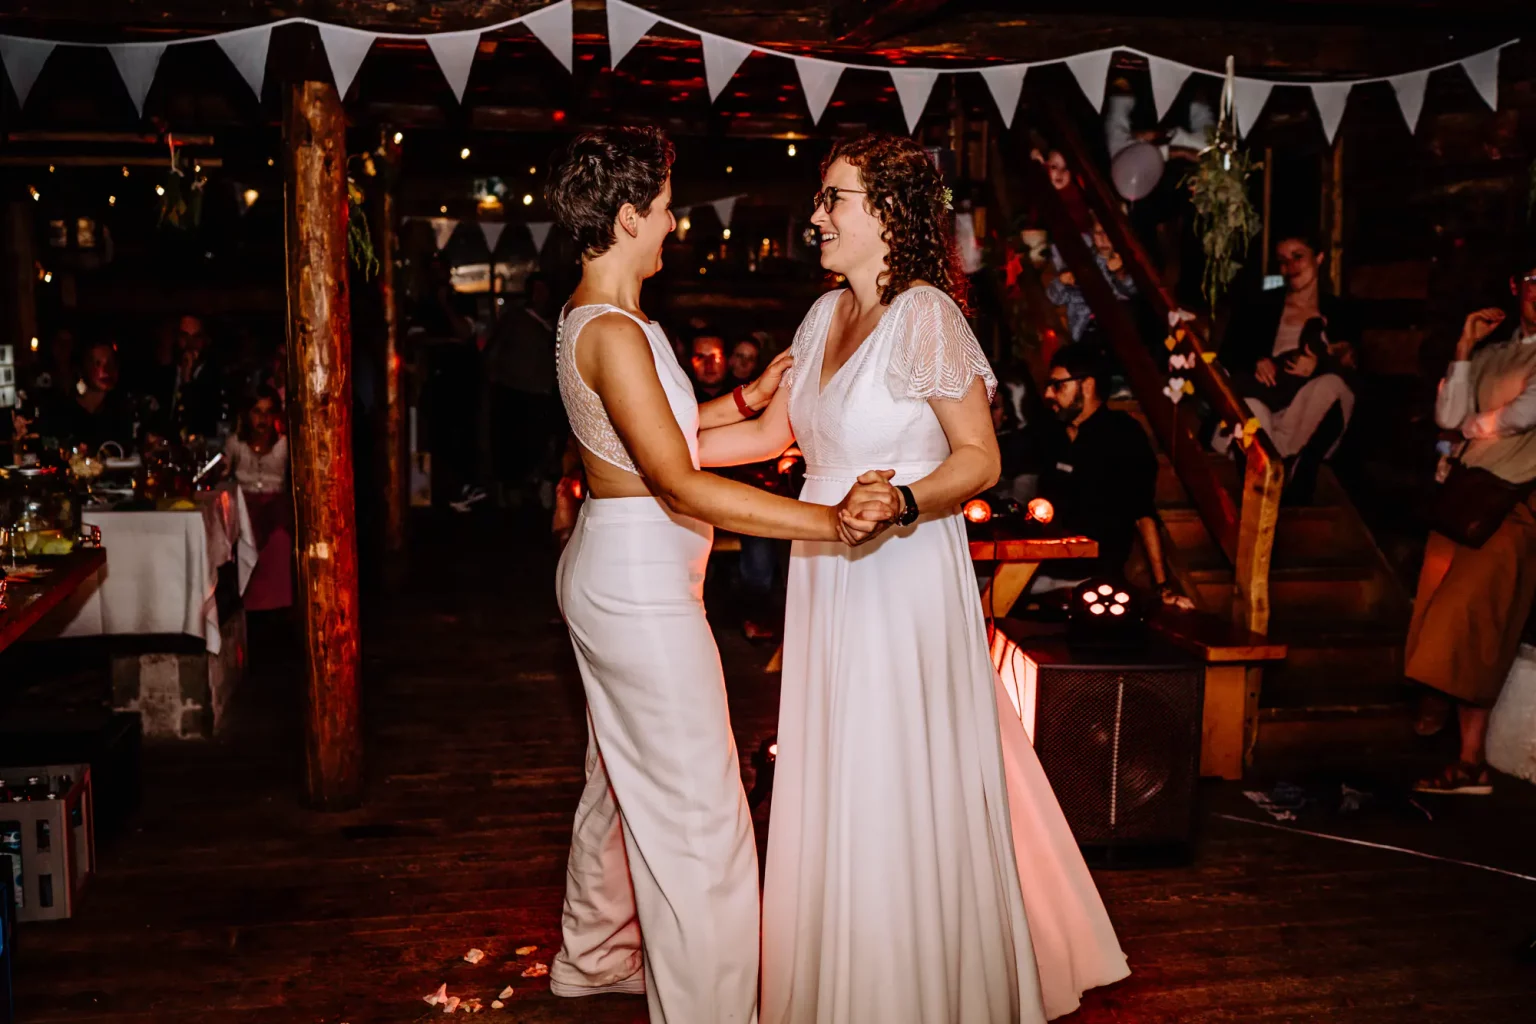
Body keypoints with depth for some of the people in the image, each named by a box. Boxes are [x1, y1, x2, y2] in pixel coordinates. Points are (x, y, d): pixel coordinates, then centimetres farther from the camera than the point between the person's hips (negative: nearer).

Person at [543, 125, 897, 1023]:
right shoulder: (615, 332, -22)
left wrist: (750, 400, 12)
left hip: (612, 572, 11)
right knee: (697, 812, -2)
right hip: (642, 586, -11)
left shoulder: (594, 316, 10)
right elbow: (680, 486, -29)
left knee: (625, 778, 24)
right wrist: (828, 523, -35)